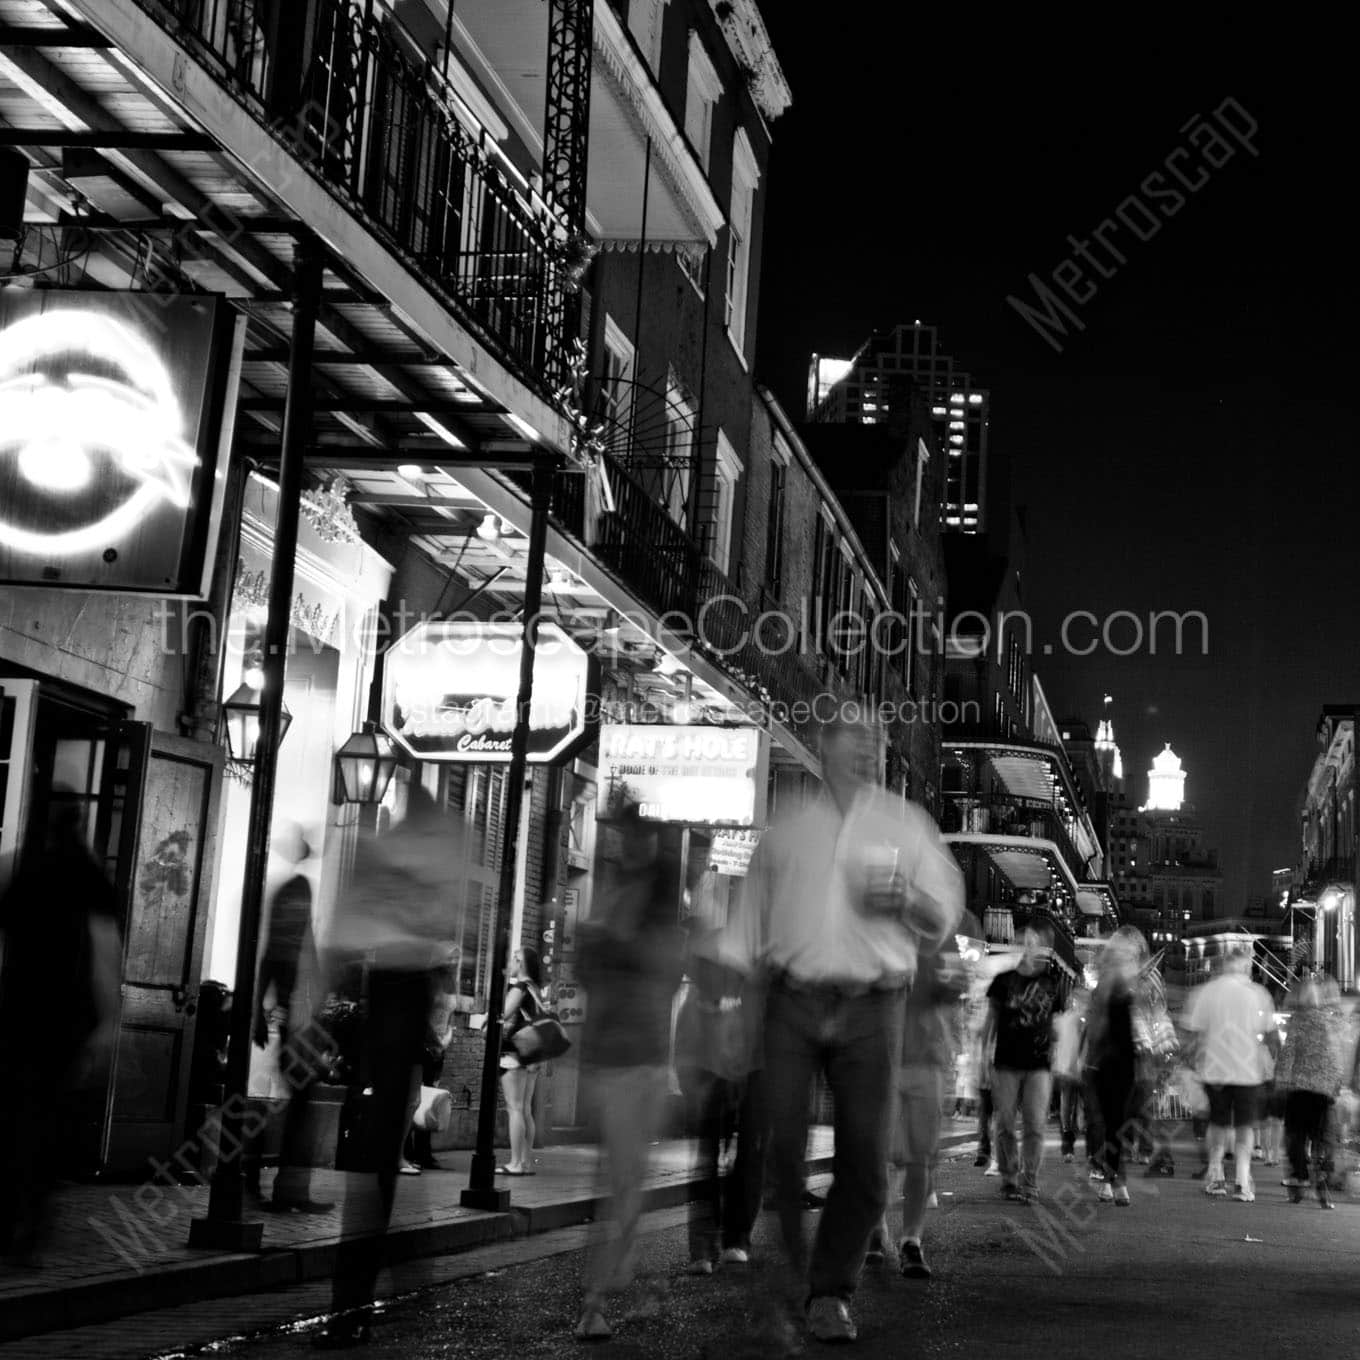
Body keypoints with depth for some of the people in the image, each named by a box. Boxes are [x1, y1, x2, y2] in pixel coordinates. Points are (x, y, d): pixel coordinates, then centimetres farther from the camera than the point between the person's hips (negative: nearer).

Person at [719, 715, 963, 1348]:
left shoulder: (906, 824, 14)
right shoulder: (785, 831, 15)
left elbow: (946, 915, 13)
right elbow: (748, 926, 17)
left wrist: (909, 900, -9)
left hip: (870, 1010, 0)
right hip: (791, 1003, 0)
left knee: (865, 1163, -1)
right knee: (780, 1148, -8)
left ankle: (831, 1291, 16)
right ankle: (785, 1286, 5)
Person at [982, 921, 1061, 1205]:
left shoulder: (1052, 982, 7)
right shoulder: (1004, 980, 5)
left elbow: (1059, 1022, 13)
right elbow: (992, 1020, 8)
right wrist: (983, 1056, 3)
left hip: (1039, 1064, 0)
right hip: (1007, 1063, 0)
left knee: (1035, 1126, -5)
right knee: (1005, 1125, 1)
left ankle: (1030, 1183, 0)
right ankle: (1008, 1179, 13)